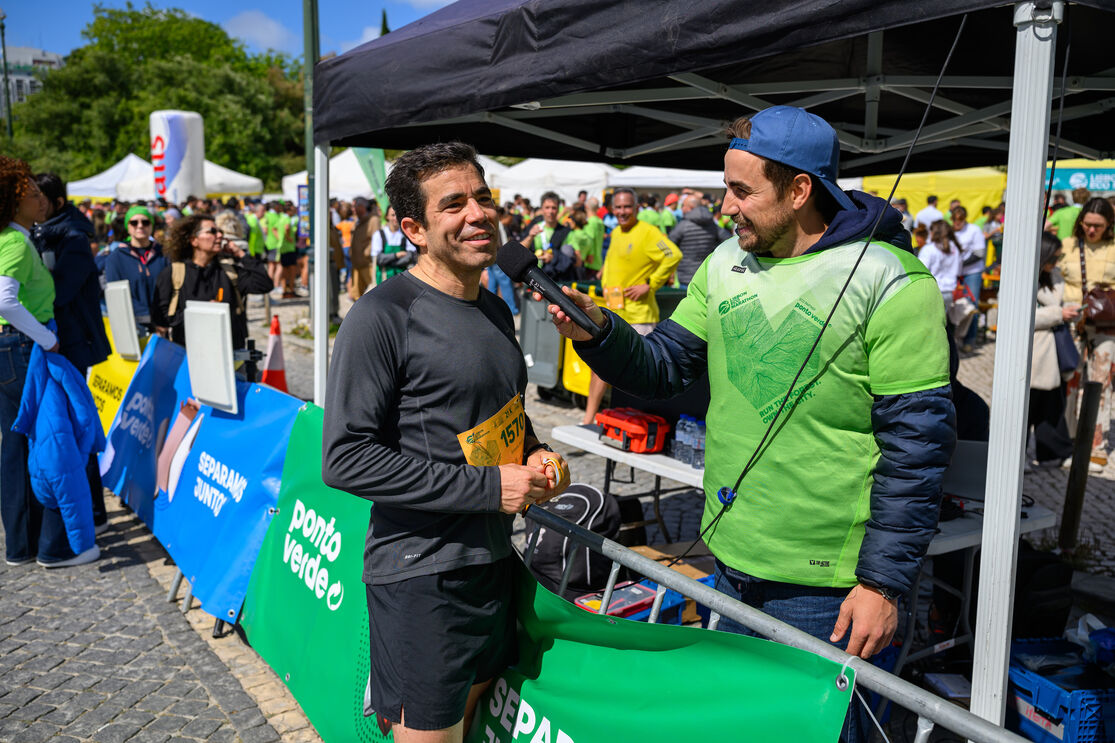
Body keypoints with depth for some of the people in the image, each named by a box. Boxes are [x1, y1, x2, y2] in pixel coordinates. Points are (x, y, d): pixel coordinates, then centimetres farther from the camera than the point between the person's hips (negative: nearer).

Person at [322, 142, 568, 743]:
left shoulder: (495, 311, 10)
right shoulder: (382, 316, -15)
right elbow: (346, 459, -20)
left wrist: (535, 455, 2)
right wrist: (486, 486, -20)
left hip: (494, 556, 8)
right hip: (420, 574, -8)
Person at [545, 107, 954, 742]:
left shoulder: (890, 281, -16)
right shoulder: (725, 266, 3)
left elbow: (916, 445, -15)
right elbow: (664, 368, 6)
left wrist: (885, 582, -15)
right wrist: (600, 333, -13)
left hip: (825, 582, -6)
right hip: (731, 558, 6)